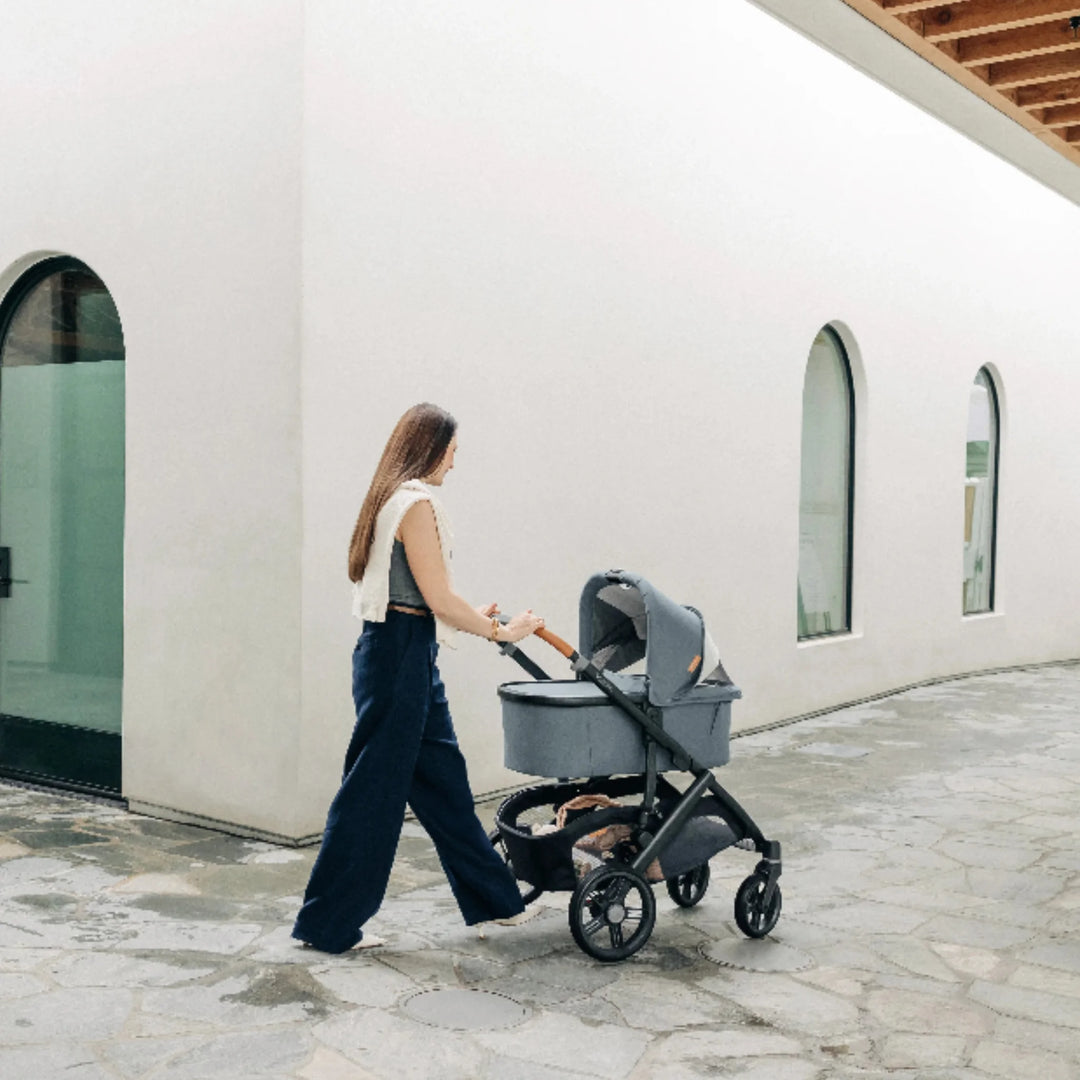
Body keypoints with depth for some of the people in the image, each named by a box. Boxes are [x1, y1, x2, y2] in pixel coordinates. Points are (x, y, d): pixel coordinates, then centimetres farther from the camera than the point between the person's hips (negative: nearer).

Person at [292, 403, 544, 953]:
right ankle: (326, 923, 10)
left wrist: (476, 618, 25)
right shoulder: (417, 503, -15)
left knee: (443, 778, 16)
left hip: (406, 657, 10)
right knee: (374, 788, -1)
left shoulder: (392, 499, 16)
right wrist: (502, 631, -6)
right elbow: (440, 601, -17)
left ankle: (490, 897, 28)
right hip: (400, 656, -10)